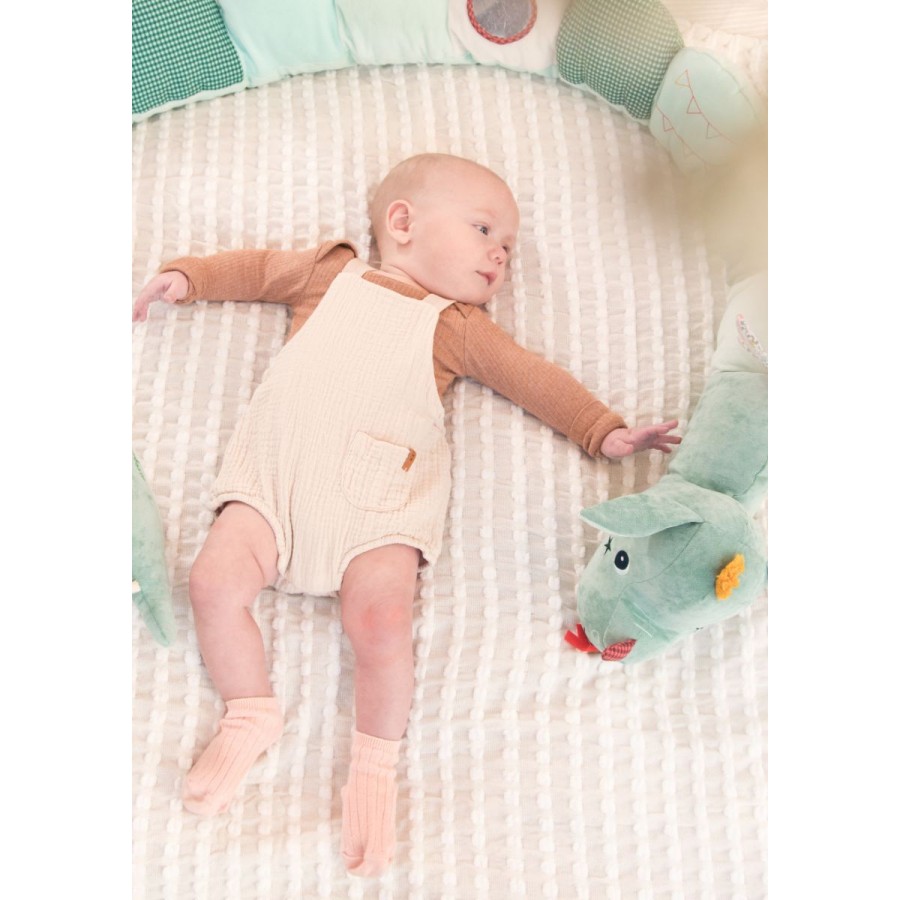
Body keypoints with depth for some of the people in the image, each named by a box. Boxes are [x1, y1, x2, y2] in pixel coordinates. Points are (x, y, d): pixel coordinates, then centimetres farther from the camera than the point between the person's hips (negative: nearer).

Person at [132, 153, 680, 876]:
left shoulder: (457, 327, 17)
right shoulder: (330, 273, 20)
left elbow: (534, 377, 15)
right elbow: (255, 269, 31)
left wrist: (603, 431, 9)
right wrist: (185, 278, 23)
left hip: (378, 497, -2)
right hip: (277, 473, 2)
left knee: (382, 620, -21)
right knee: (215, 581, -14)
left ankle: (376, 764, 3)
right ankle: (252, 714, 10)